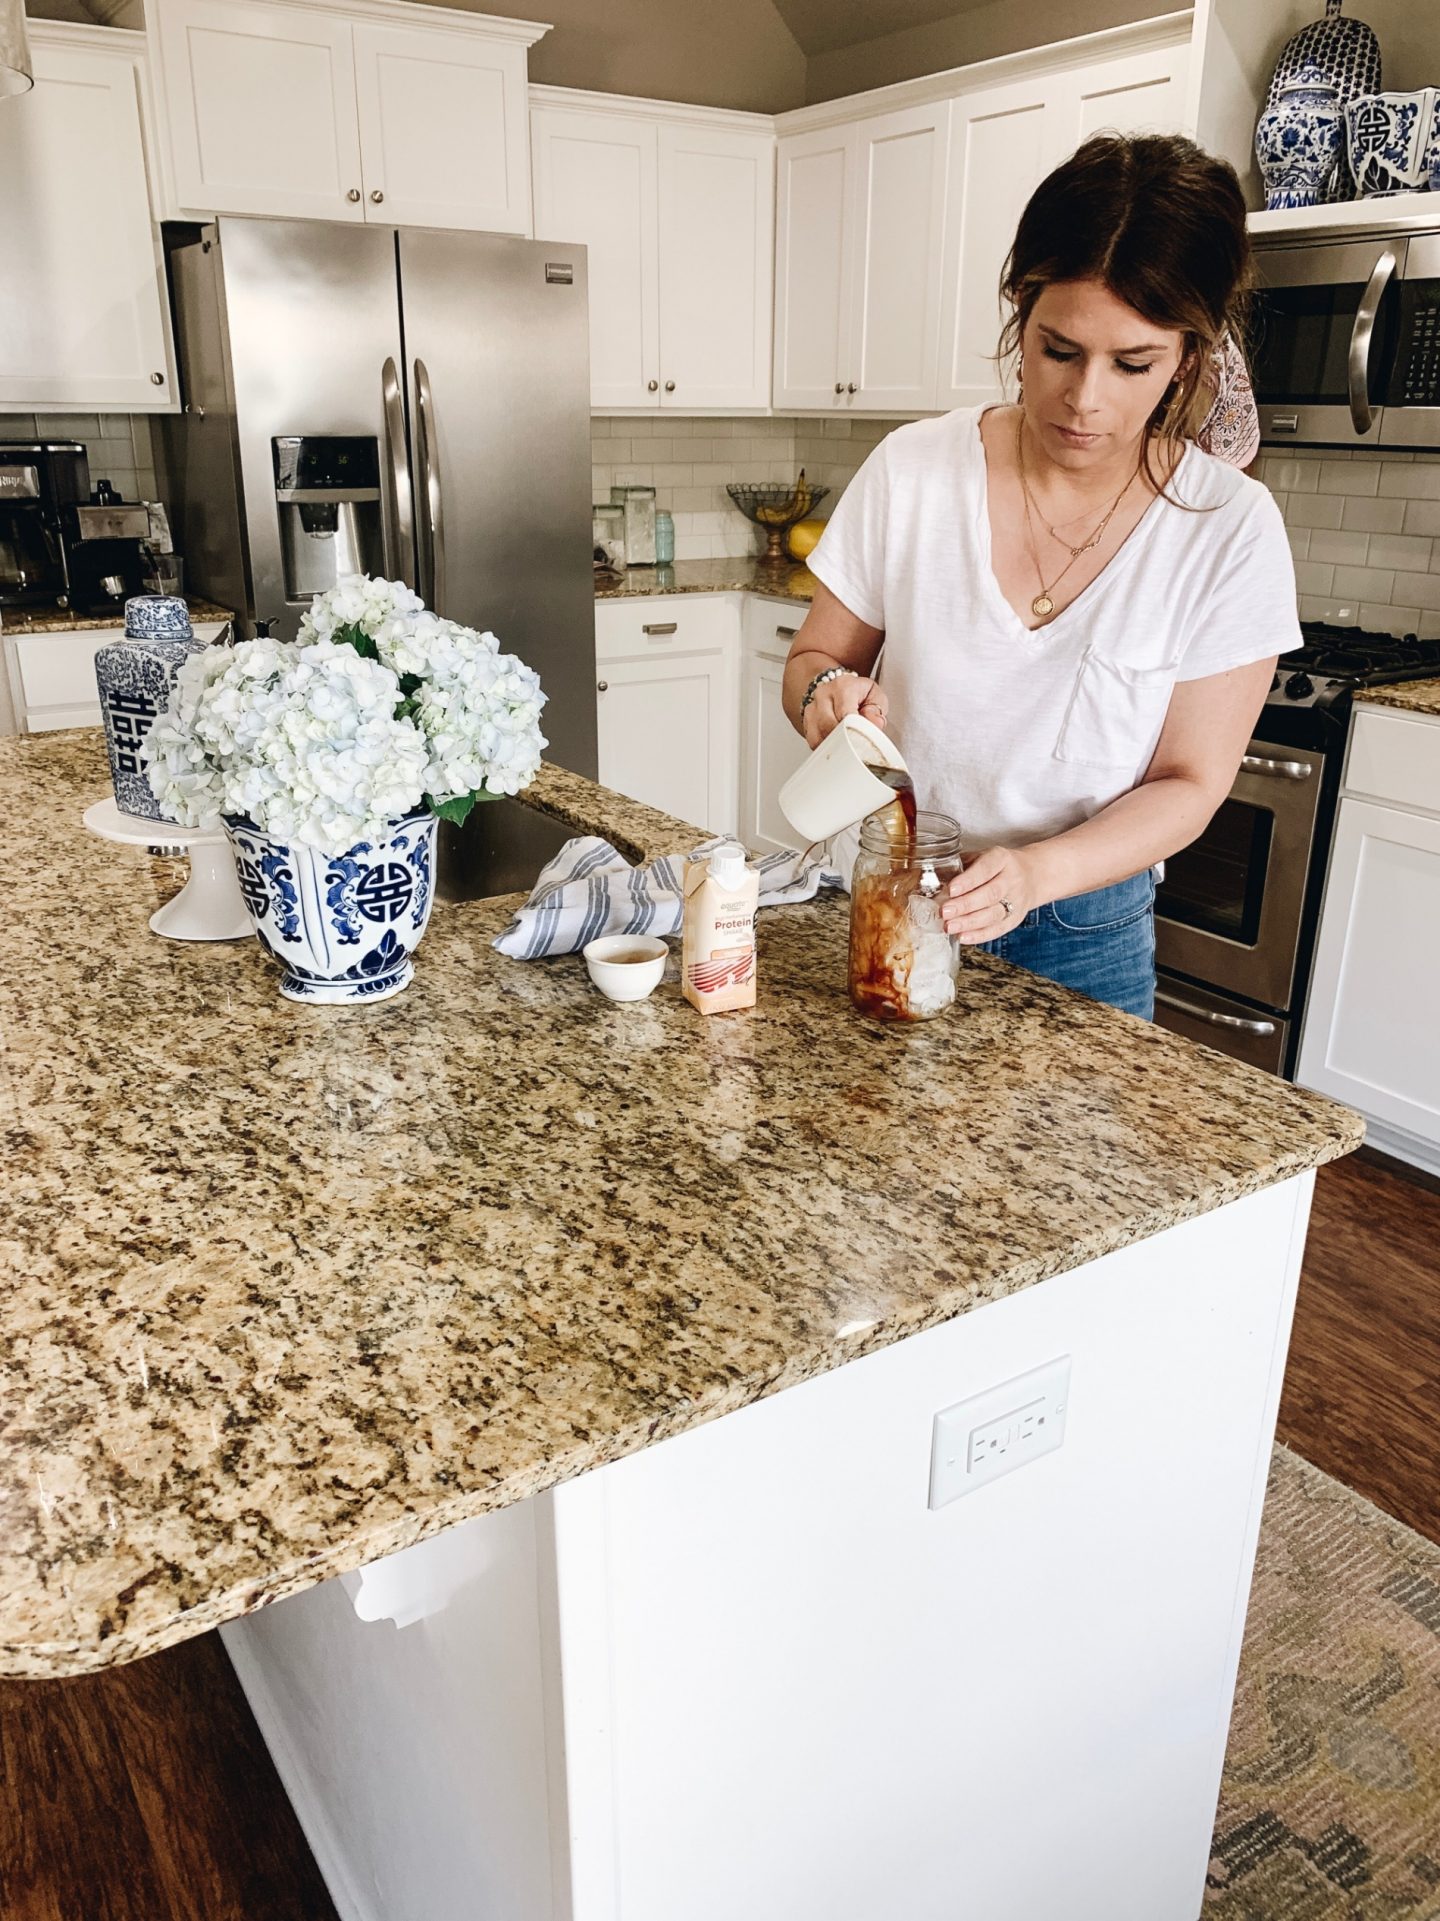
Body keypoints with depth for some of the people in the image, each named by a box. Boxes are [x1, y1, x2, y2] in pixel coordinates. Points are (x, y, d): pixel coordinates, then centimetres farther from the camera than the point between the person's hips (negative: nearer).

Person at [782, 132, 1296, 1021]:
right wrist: (828, 692, -24)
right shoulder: (911, 470, -10)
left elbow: (1189, 783, -11)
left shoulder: (1231, 529, -13)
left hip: (1084, 936, -1)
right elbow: (812, 658, 0)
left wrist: (1038, 872, -28)